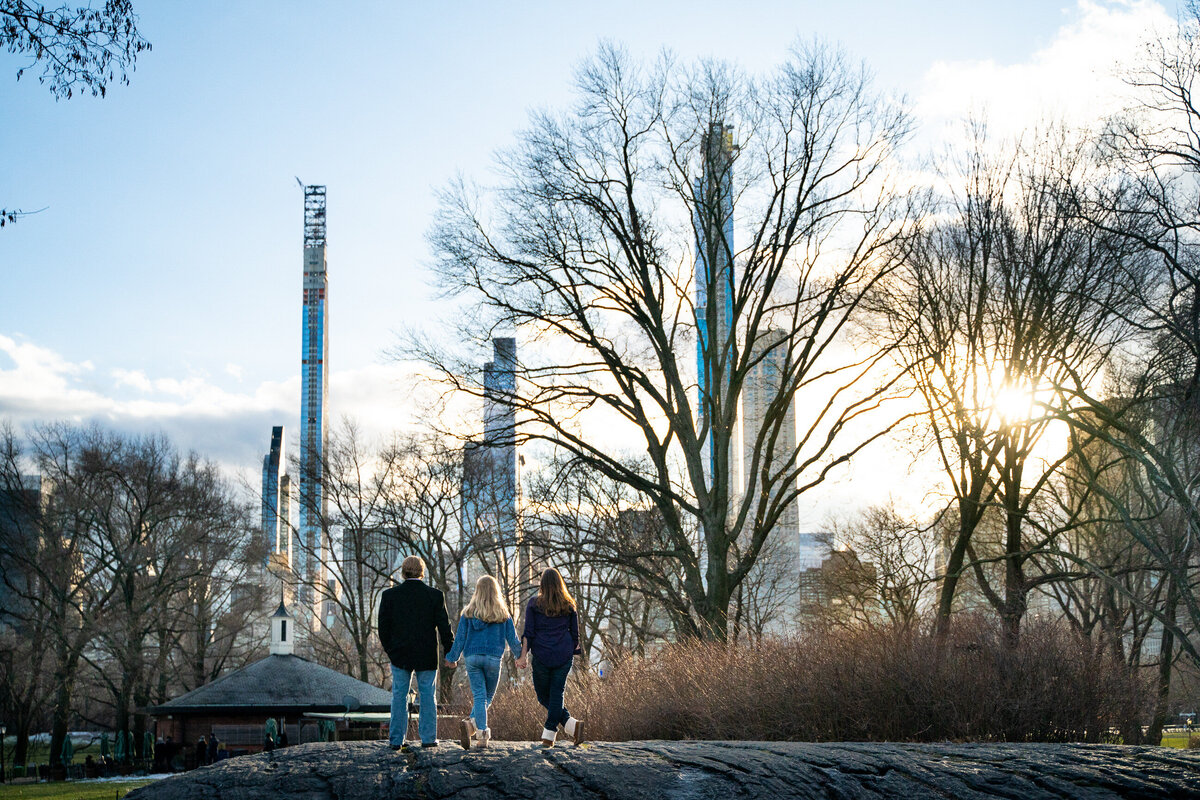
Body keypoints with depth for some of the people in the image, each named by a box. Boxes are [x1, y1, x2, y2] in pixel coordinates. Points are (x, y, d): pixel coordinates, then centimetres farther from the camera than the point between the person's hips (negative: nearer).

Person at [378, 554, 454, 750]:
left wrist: (389, 649, 14)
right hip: (427, 656, -1)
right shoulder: (435, 595, -4)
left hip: (399, 655, 1)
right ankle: (428, 738, 7)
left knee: (399, 696, 6)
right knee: (427, 695, 8)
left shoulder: (390, 595, -2)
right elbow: (444, 626, -4)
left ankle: (396, 740, 6)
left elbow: (383, 627, 1)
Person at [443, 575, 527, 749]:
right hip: (494, 658, -1)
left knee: (479, 695, 2)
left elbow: (460, 637, 4)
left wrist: (452, 658, 14)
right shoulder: (503, 614, 2)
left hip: (472, 657, 1)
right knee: (488, 696, 11)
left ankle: (482, 733, -14)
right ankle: (472, 723, -9)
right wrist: (520, 656, 21)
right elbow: (512, 638, 6)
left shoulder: (468, 612, 2)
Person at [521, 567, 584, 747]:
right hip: (564, 655, 2)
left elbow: (528, 633, -4)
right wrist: (573, 651, 20)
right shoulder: (569, 606, 6)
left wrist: (523, 654, -1)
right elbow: (575, 632, 9)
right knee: (557, 693, 5)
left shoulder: (534, 604, -1)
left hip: (542, 655, -2)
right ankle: (549, 736, -3)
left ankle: (571, 724, -7)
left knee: (543, 695, 8)